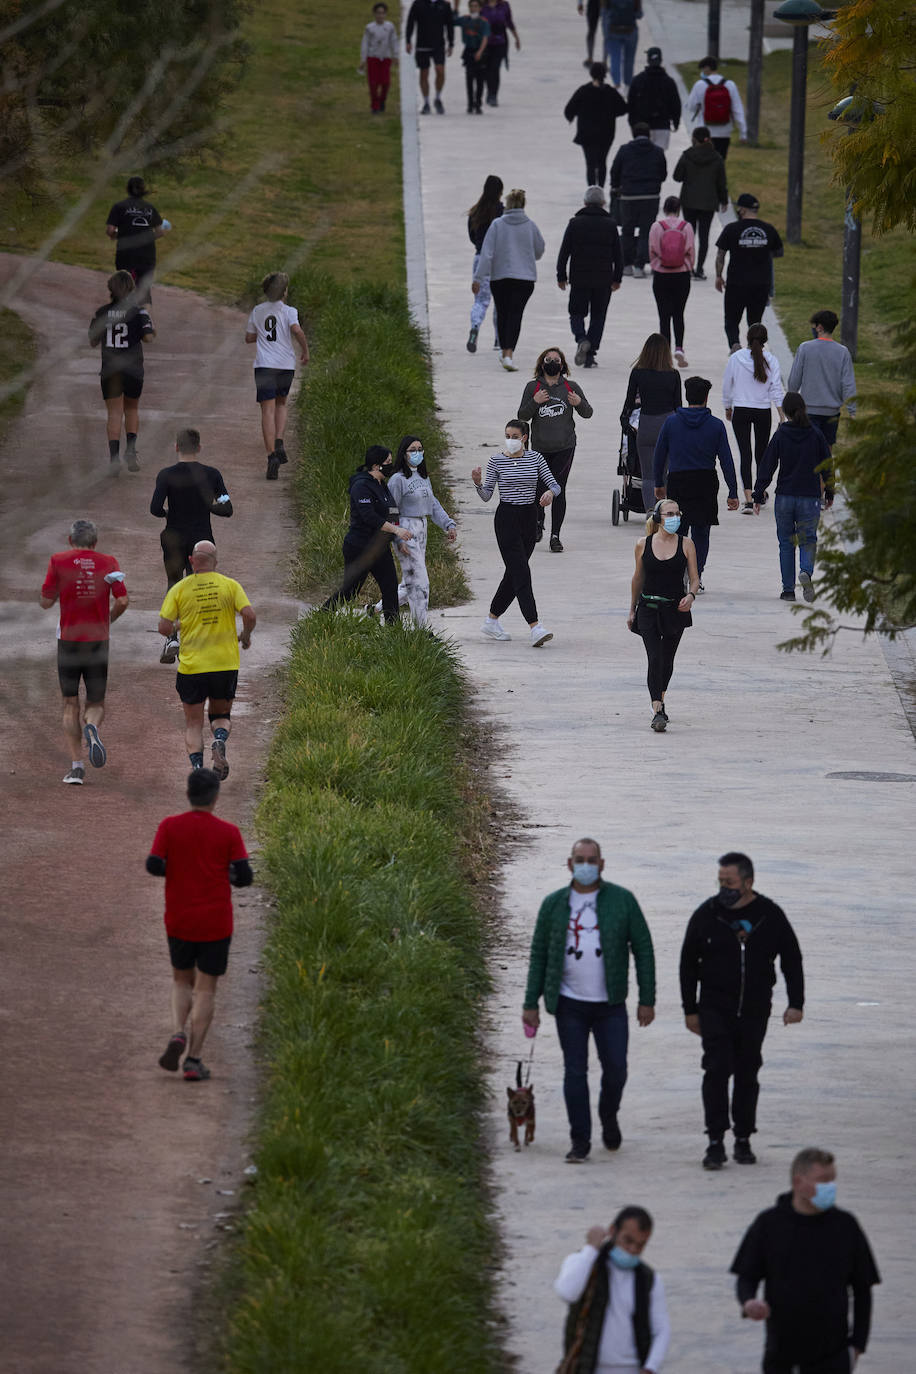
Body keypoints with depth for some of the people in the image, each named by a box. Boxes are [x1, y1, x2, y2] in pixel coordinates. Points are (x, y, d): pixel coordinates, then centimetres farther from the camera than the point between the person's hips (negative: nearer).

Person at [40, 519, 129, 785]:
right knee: (96, 703, 12)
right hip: (98, 641, 1)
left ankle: (76, 766, 0)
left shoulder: (58, 561, -3)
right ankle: (92, 728, -24)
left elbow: (46, 602, -2)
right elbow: (123, 601, -4)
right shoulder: (108, 562, 1)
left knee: (71, 706, 9)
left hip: (69, 640, -1)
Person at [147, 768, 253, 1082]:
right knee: (205, 990, 5)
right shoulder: (228, 833, -6)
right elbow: (245, 877, -8)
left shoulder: (169, 827, -4)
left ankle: (177, 1034, -4)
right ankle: (193, 1061, -1)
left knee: (182, 981, 21)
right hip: (215, 923, -2)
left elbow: (153, 865, -10)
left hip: (179, 922, 2)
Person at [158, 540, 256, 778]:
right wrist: (246, 636, 9)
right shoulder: (230, 585, -1)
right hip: (225, 664, 1)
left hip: (191, 666, -1)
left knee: (193, 724, 10)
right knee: (221, 715, 20)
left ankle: (197, 766, -8)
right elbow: (249, 615, -11)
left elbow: (164, 627, -7)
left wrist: (172, 633, 16)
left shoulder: (179, 589, -3)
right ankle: (220, 743, -11)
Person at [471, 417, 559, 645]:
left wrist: (550, 492, -19)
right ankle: (535, 628, -21)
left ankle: (491, 621, 28)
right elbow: (486, 496, -3)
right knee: (521, 574, -12)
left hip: (529, 519, 5)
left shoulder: (535, 458, 5)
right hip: (507, 518, -5)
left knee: (514, 574, 12)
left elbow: (555, 485, 3)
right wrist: (478, 483, -23)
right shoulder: (497, 461, -4)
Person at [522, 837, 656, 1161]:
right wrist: (531, 1003, 5)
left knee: (615, 1068, 1)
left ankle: (609, 1118, 30)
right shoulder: (554, 904, 4)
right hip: (570, 1004, 1)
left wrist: (647, 1000, -2)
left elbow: (643, 948, 2)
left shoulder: (622, 900, 0)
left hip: (610, 1004, -1)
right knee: (575, 1071, 0)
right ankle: (580, 1141, 6)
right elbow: (539, 953, 9)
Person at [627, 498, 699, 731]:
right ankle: (657, 712, -18)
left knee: (667, 660, 13)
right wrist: (632, 611, 14)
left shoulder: (686, 544, -1)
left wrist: (691, 595, -20)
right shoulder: (643, 545, 0)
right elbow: (638, 578, 10)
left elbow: (695, 578, 1)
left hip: (676, 610, 1)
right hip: (649, 608, -1)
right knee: (654, 658, -13)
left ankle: (659, 700, 37)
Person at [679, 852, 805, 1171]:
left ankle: (743, 1141, 16)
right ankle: (715, 1142, -12)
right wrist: (690, 1010, 4)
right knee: (717, 1070, -12)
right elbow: (688, 964, 6)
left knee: (747, 1075, 7)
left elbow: (792, 959, 8)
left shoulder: (770, 916, -1)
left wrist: (795, 1003, 0)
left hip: (755, 1011, 1)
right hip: (715, 1009, -1)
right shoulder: (706, 915, -2)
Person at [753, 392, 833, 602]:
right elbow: (827, 466, 6)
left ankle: (788, 589, 10)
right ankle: (806, 571, -25)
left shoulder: (780, 436, -5)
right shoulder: (816, 435, -1)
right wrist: (829, 493, 18)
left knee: (786, 543, 11)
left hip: (784, 498, 0)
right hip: (810, 498, 0)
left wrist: (758, 496, 3)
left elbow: (766, 467, -4)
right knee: (808, 540, 6)